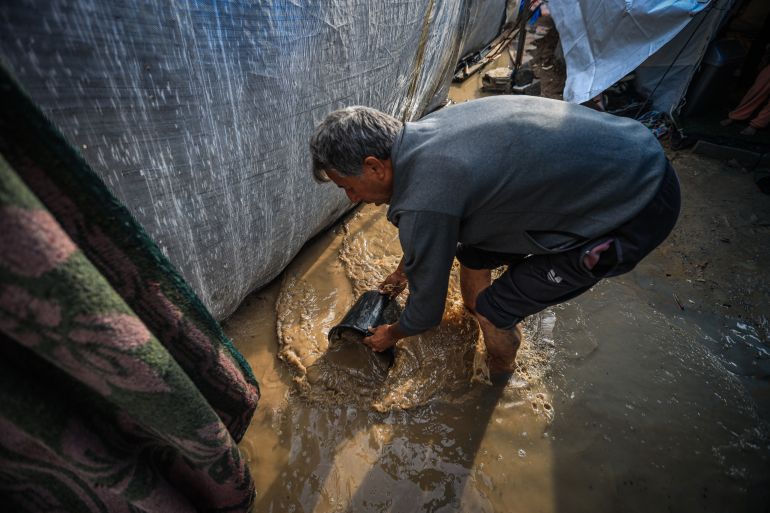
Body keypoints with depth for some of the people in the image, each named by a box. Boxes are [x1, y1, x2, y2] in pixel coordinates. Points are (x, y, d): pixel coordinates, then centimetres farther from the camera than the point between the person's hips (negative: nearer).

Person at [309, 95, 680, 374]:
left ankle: (499, 374, 33)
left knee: (495, 308, -2)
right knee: (472, 248, 13)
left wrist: (392, 334, 9)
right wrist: (404, 268, 31)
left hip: (635, 209, -8)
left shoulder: (422, 205, -31)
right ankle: (473, 310, 44)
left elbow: (426, 309, -13)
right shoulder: (420, 132, -3)